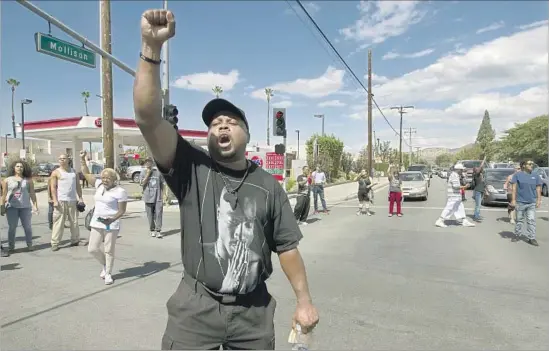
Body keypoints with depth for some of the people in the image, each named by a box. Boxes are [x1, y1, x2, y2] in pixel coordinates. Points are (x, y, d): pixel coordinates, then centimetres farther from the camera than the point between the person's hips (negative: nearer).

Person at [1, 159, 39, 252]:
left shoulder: (28, 180, 7)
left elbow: (32, 193, 5)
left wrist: (35, 205, -3)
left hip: (25, 207, 0)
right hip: (11, 207, 0)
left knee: (27, 226, 2)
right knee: (12, 227, 0)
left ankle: (29, 245, 10)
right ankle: (11, 246, 8)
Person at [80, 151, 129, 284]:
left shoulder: (120, 191, -11)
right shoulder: (99, 185, 7)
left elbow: (122, 211, -12)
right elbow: (86, 174, 17)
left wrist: (111, 220, -26)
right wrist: (83, 159, 11)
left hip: (111, 225, -6)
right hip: (96, 224, 6)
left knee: (109, 251, 3)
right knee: (92, 249, 7)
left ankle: (108, 274, 18)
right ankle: (105, 265, 32)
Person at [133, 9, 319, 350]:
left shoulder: (268, 185, 0)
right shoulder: (191, 168, -6)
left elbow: (287, 247, 4)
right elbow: (148, 119, -19)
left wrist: (304, 300, 3)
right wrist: (152, 48, -27)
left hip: (254, 310, 2)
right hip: (196, 307, -1)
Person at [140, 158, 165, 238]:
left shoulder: (158, 172, 5)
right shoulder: (143, 172, 3)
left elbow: (162, 184, 10)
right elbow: (142, 183, -9)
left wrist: (162, 196, 6)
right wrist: (148, 174, -13)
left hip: (158, 197, 0)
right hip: (148, 197, 0)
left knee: (158, 213, -7)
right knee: (150, 215, 7)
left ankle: (158, 230, -4)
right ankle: (152, 230, 20)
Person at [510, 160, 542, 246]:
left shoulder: (536, 176, 8)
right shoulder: (517, 175, 0)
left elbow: (538, 189, 10)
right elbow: (514, 188, -2)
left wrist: (539, 200, 3)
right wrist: (513, 200, -7)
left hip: (532, 203, 2)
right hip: (520, 202, -2)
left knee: (531, 220, -1)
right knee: (519, 220, 10)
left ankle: (531, 238, 3)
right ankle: (517, 235, 23)